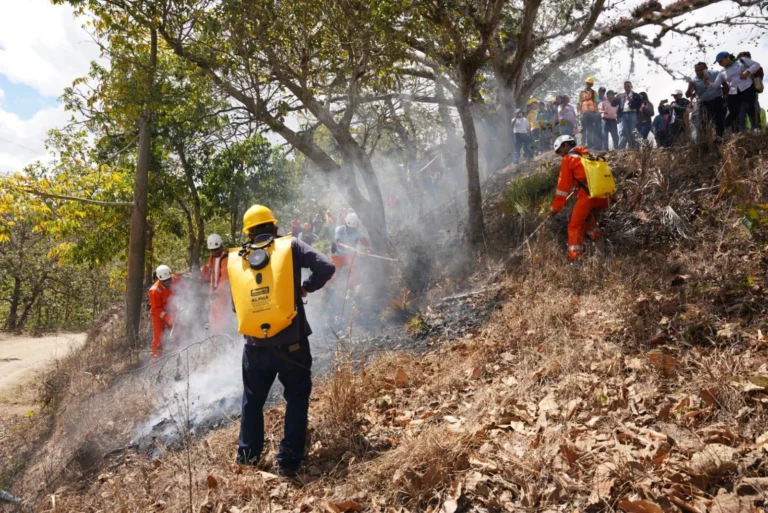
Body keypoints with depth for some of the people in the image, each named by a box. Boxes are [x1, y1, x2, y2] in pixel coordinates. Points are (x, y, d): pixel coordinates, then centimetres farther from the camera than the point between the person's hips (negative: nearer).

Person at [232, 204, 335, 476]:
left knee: (252, 401, 22)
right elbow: (326, 267, -10)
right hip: (291, 344, -3)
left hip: (255, 346, 3)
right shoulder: (290, 246, -1)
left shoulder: (235, 261, 8)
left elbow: (236, 305, 14)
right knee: (296, 399, 13)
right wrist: (306, 287, 6)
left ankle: (247, 457, 31)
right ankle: (288, 461, 11)